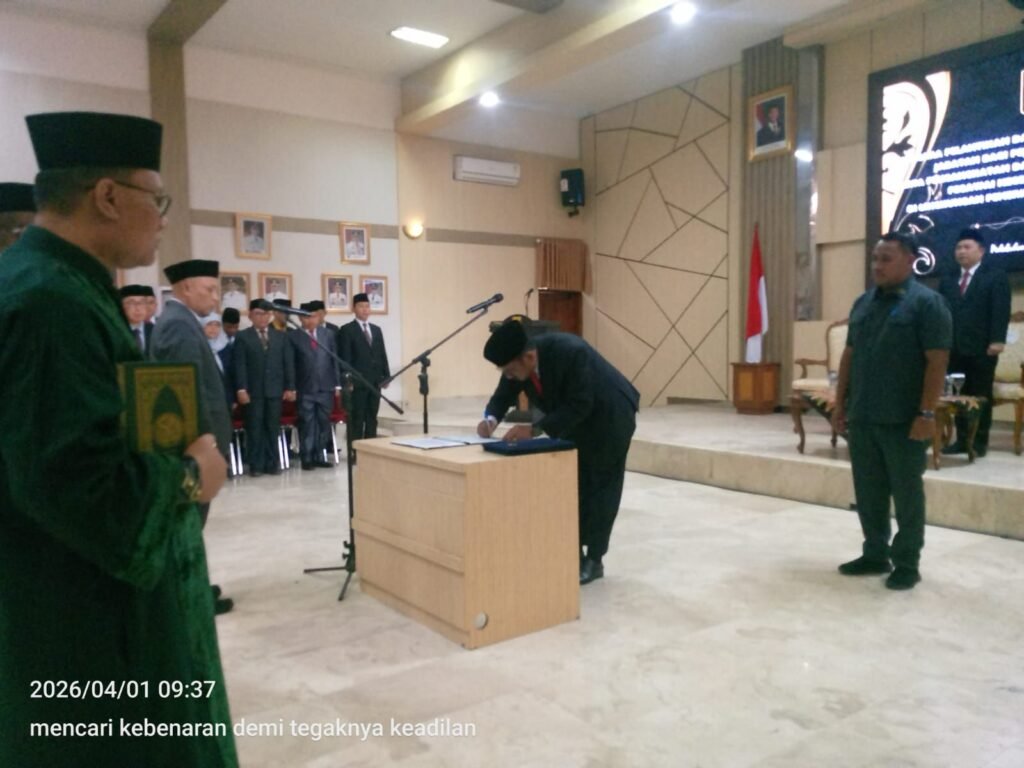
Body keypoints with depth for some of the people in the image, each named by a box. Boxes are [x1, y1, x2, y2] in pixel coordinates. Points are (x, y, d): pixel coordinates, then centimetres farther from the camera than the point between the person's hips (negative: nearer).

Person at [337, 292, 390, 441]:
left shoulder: (377, 329, 17)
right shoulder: (347, 330, -1)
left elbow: (382, 354, 16)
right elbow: (345, 357, -7)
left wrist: (386, 376, 7)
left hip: (375, 381, 6)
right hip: (357, 382, -5)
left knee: (372, 418, 9)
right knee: (357, 419, -3)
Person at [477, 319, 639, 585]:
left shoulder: (571, 352, -38)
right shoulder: (519, 362, -18)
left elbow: (580, 406, -36)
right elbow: (503, 396, -5)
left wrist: (536, 428, -40)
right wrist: (491, 419, -26)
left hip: (610, 416, -7)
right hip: (575, 420, 7)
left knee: (599, 487, 1)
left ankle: (594, 560, 9)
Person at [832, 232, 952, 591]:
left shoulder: (927, 303, -7)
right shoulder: (863, 303, 12)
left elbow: (937, 362, -12)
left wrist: (926, 414, -16)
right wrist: (840, 404, 11)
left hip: (903, 421, -6)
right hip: (861, 418, 6)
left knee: (906, 493, 5)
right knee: (868, 491, 12)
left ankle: (907, 563, 17)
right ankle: (875, 554, 26)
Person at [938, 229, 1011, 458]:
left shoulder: (996, 276, 2)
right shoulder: (947, 280, 16)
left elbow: (1001, 311, -6)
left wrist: (997, 340, -16)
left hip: (982, 348, -4)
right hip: (954, 348, 4)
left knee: (981, 397, 3)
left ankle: (979, 442, 10)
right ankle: (962, 440, 12)